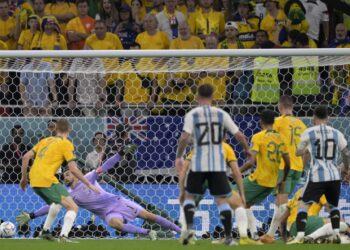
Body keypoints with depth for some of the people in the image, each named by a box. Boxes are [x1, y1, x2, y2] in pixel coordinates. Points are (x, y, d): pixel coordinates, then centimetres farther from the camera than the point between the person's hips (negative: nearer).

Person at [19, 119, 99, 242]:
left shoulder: (45, 141, 20)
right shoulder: (66, 144, 0)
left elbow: (26, 157, 16)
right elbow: (73, 169, -7)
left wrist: (24, 177, 26)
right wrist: (89, 185, 1)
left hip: (34, 181, 8)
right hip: (47, 180, -7)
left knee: (57, 202, 33)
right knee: (73, 207, -7)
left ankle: (45, 231, 33)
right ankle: (64, 235, -25)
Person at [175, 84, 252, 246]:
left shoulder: (192, 115, -2)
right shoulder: (221, 114, 4)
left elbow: (185, 137, -15)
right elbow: (239, 135, 3)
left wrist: (178, 156, -6)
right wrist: (247, 150, 20)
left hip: (199, 164, -1)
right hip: (218, 164, 1)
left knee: (189, 195, 14)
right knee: (222, 200, 7)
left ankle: (189, 228, -6)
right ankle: (228, 237, 1)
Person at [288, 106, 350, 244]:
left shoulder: (308, 133, 0)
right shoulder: (336, 133, 7)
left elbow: (298, 152, 13)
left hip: (317, 176, -3)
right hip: (334, 176, 3)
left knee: (303, 205, -1)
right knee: (333, 206, 25)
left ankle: (300, 236, -18)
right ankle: (336, 234, 12)